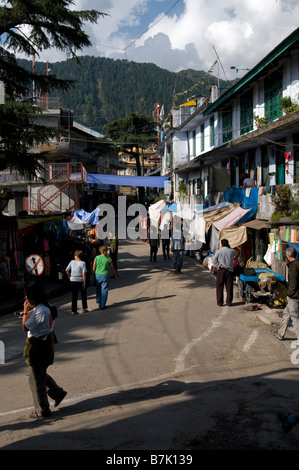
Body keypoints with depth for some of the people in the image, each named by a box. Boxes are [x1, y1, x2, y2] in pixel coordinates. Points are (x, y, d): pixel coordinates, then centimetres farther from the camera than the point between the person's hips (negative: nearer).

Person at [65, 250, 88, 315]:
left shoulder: (72, 262, -3)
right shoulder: (83, 263, -9)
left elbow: (66, 270, -5)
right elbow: (84, 274, -14)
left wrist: (69, 276, 12)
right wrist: (84, 282, -9)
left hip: (73, 280, 2)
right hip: (80, 280, -2)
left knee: (74, 296, 7)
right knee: (83, 295, 17)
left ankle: (74, 310, 7)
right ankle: (84, 308, 23)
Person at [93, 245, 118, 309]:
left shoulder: (97, 258, -5)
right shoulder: (108, 259, -8)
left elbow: (94, 268, 1)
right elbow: (112, 268, 2)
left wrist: (93, 275, 15)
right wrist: (116, 275, 16)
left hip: (97, 275, 2)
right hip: (105, 275, -2)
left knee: (98, 288, 21)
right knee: (104, 290, 6)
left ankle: (99, 302, 21)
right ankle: (102, 305, 9)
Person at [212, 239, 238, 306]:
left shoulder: (219, 251, -3)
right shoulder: (232, 251, 1)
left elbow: (214, 260, -9)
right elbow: (236, 254, 24)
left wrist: (219, 266, -4)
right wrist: (230, 247, 19)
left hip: (220, 270, -1)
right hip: (229, 270, 1)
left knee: (219, 286, 6)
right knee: (229, 287, 6)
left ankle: (220, 302, 6)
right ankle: (229, 302, 8)